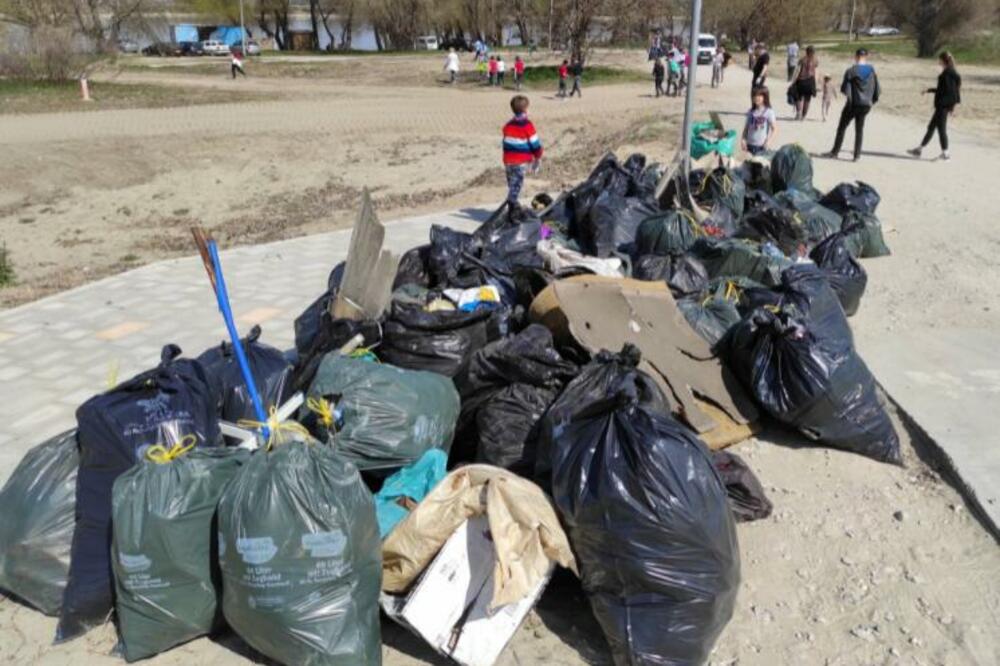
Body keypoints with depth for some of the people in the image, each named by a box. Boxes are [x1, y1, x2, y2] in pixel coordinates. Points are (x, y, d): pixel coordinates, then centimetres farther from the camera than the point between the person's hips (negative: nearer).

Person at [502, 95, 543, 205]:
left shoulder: (508, 125, 10)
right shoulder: (527, 125, -11)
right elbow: (535, 144, -8)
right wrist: (538, 158, 7)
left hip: (508, 161, 7)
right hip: (521, 162, -7)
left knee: (512, 185, 18)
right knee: (516, 185, -7)